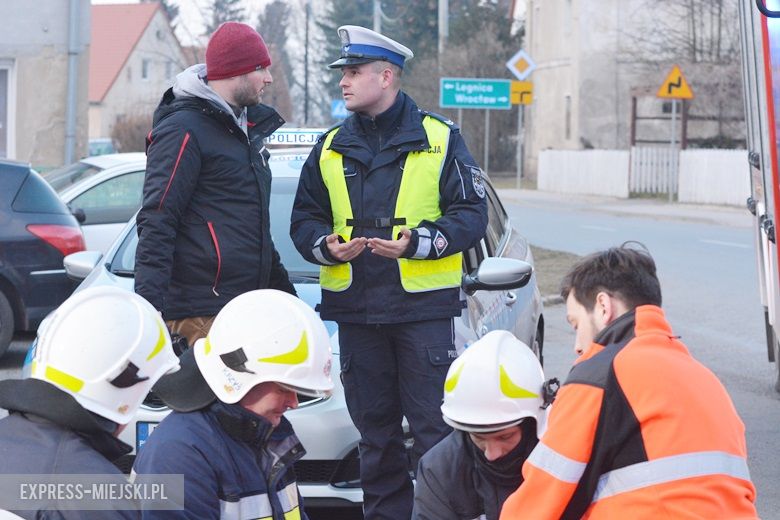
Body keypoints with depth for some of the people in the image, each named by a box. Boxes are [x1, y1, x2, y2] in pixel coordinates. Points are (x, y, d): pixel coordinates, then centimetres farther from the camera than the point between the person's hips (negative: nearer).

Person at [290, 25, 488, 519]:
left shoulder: (440, 139, 1)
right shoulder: (331, 148, 12)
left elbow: (472, 215, -3)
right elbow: (304, 219, 15)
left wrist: (417, 243, -18)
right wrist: (327, 245, -8)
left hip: (424, 306, -4)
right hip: (355, 308, 4)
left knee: (435, 425, -4)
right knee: (375, 429, 10)